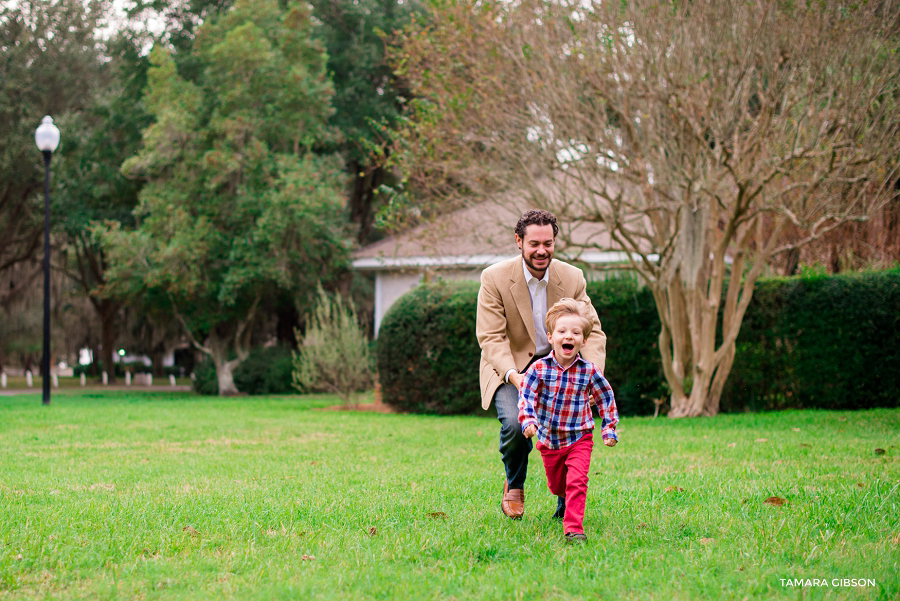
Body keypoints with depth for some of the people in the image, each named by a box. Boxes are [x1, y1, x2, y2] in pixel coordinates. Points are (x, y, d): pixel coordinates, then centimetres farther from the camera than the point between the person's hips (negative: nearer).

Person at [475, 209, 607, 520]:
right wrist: (514, 376, -36)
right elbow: (491, 337, -18)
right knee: (515, 422, -29)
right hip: (509, 368, -2)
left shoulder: (572, 278, -5)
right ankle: (514, 486, 5)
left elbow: (593, 331, -7)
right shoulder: (494, 278, -13)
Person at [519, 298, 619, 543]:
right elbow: (526, 396, -12)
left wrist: (609, 429, 0)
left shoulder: (589, 371, -10)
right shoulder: (539, 369, -11)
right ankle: (567, 502, 53)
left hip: (579, 438, -2)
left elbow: (605, 398, 3)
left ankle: (574, 528, -18)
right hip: (549, 440, 2)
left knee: (576, 482, -20)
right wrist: (528, 421, -29)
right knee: (556, 485, 20)